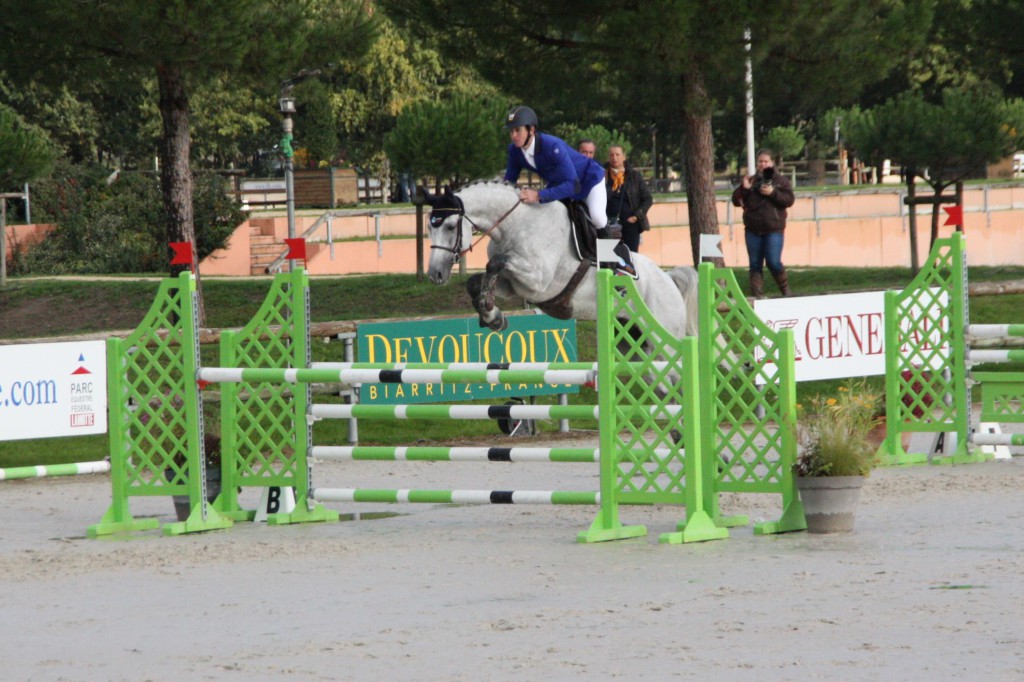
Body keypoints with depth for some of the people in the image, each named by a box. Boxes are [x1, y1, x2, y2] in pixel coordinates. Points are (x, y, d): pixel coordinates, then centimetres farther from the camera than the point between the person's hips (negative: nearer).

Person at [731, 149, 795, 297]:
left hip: (774, 229, -4)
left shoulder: (781, 180, 5)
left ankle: (785, 290, 11)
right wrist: (743, 189, -8)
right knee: (755, 264, 2)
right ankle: (757, 295, 5)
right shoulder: (751, 181, 13)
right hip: (753, 230, 4)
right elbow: (736, 200, 9)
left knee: (773, 262, -11)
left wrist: (773, 193, -19)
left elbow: (789, 200, -7)